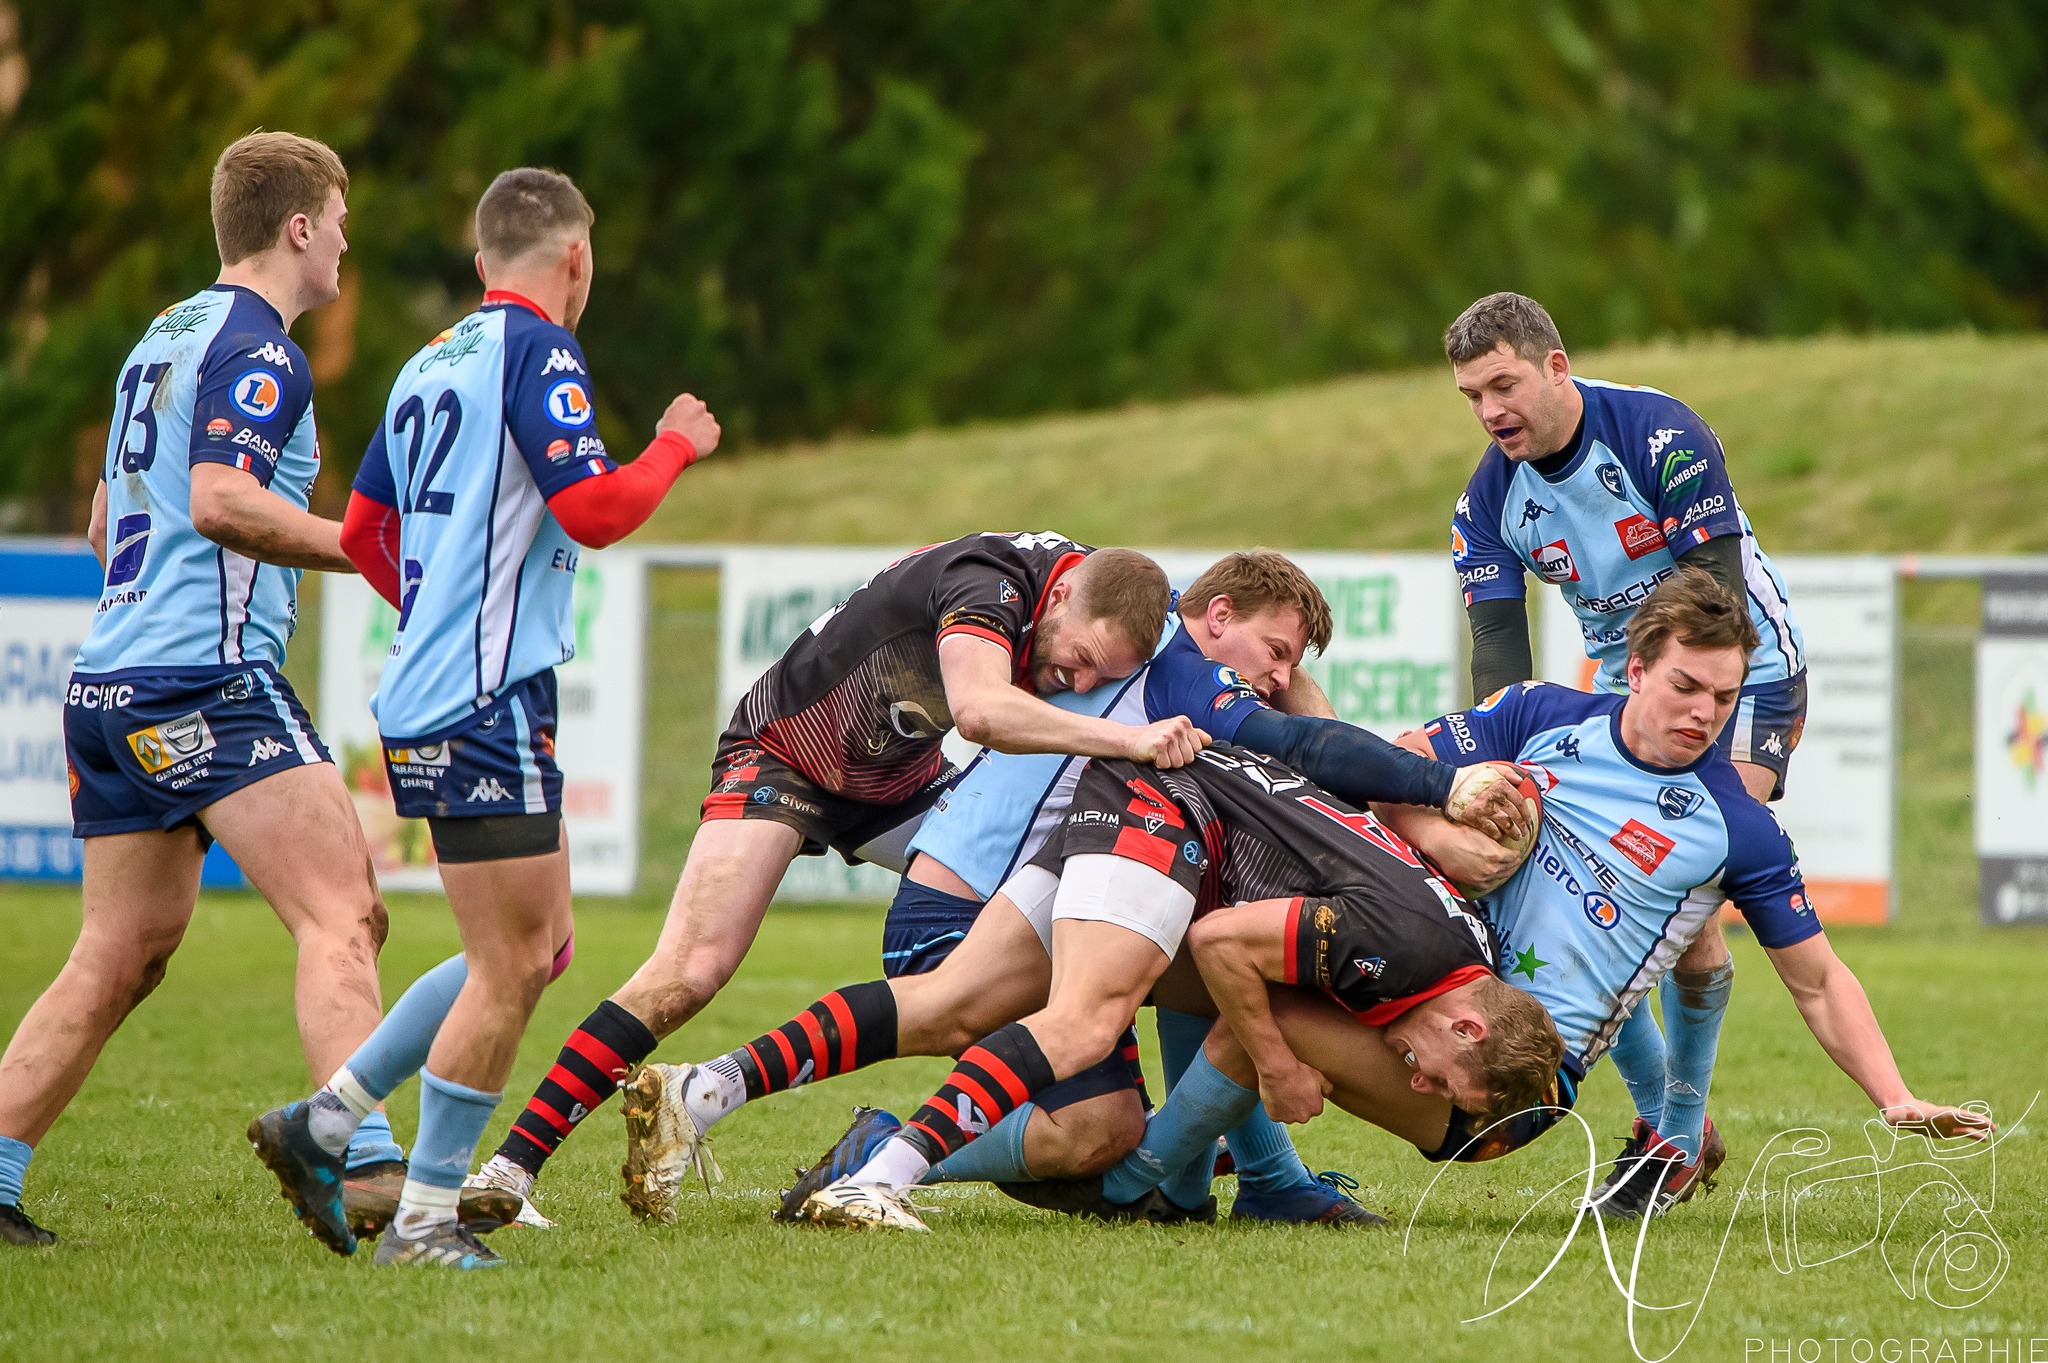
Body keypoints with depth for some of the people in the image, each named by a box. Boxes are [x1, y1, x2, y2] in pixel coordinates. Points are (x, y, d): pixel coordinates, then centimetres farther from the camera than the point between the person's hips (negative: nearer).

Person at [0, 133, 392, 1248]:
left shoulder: (164, 338, 22)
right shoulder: (256, 350, -7)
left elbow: (105, 522, 29)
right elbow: (222, 500, -20)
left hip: (110, 683, 10)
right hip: (210, 678, -10)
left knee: (120, 957, 12)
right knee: (343, 916, -15)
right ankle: (365, 1164, -29)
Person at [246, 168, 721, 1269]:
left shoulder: (431, 363, 17)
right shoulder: (537, 349, -9)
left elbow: (363, 533, 23)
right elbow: (592, 510, -17)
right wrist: (676, 445, 0)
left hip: (423, 692, 9)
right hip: (486, 703, -9)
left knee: (537, 947, 15)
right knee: (508, 970, -5)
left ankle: (321, 1125, 14)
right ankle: (425, 1220, -3)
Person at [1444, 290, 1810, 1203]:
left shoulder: (1660, 435, -23)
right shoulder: (1489, 502, -6)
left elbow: (1716, 591, -24)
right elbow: (1497, 648, -13)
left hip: (1745, 674, -6)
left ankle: (1684, 1135, -5)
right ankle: (1660, 1116, 11)